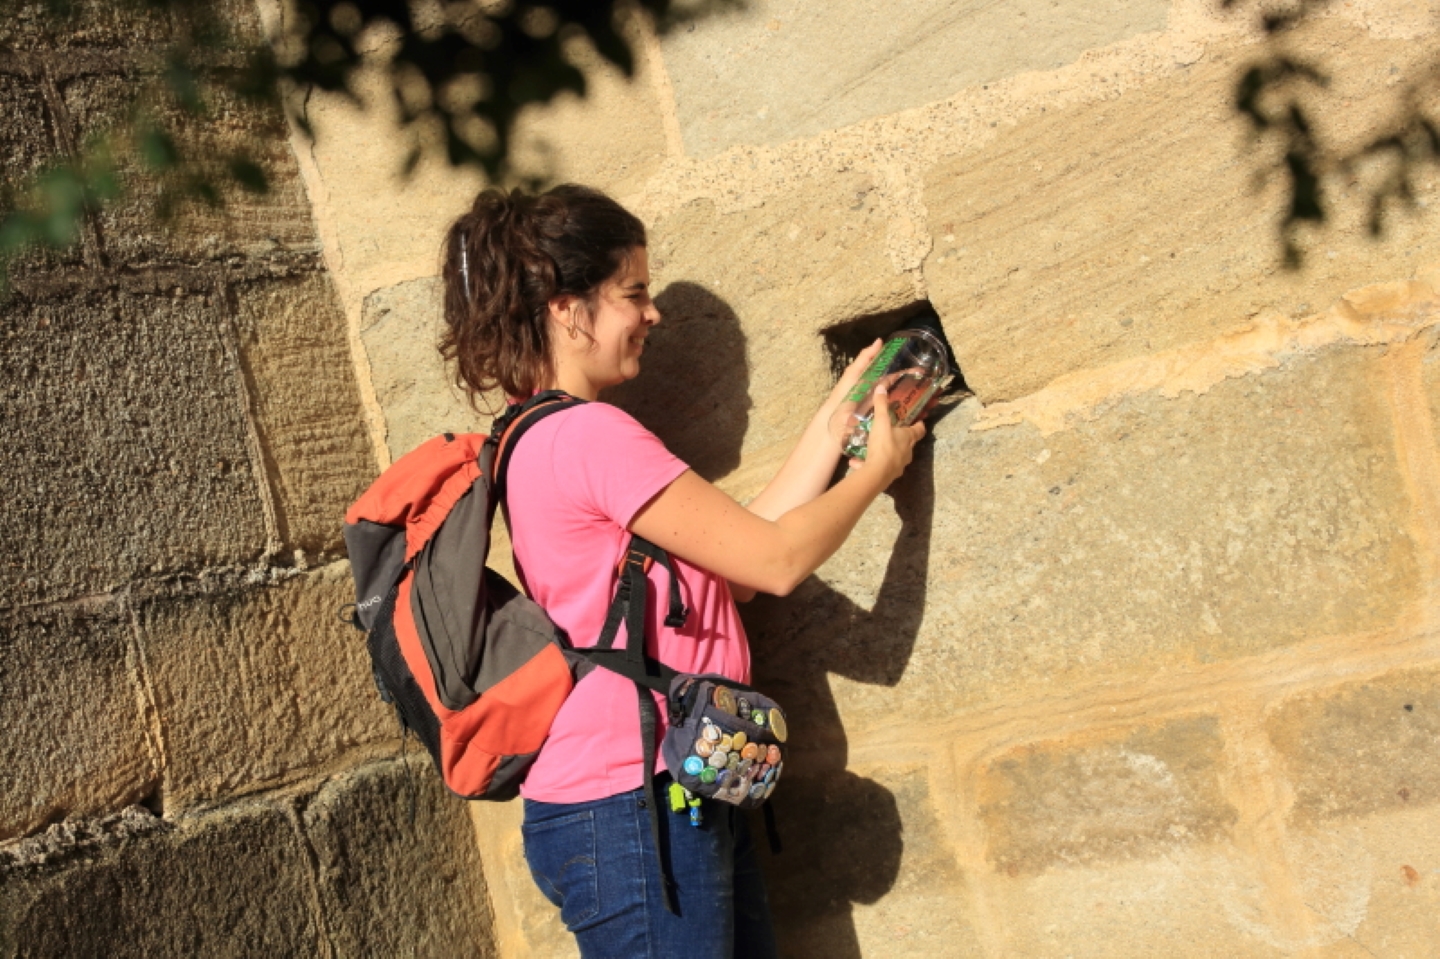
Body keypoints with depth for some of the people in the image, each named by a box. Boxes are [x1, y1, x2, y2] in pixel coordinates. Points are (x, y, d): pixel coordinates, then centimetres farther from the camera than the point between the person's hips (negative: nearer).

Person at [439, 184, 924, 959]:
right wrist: (879, 467, 3)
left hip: (683, 804, 10)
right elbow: (776, 561, -13)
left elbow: (741, 554, 11)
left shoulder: (540, 441, 14)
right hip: (630, 812, -10)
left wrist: (836, 418, 13)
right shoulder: (590, 436, -17)